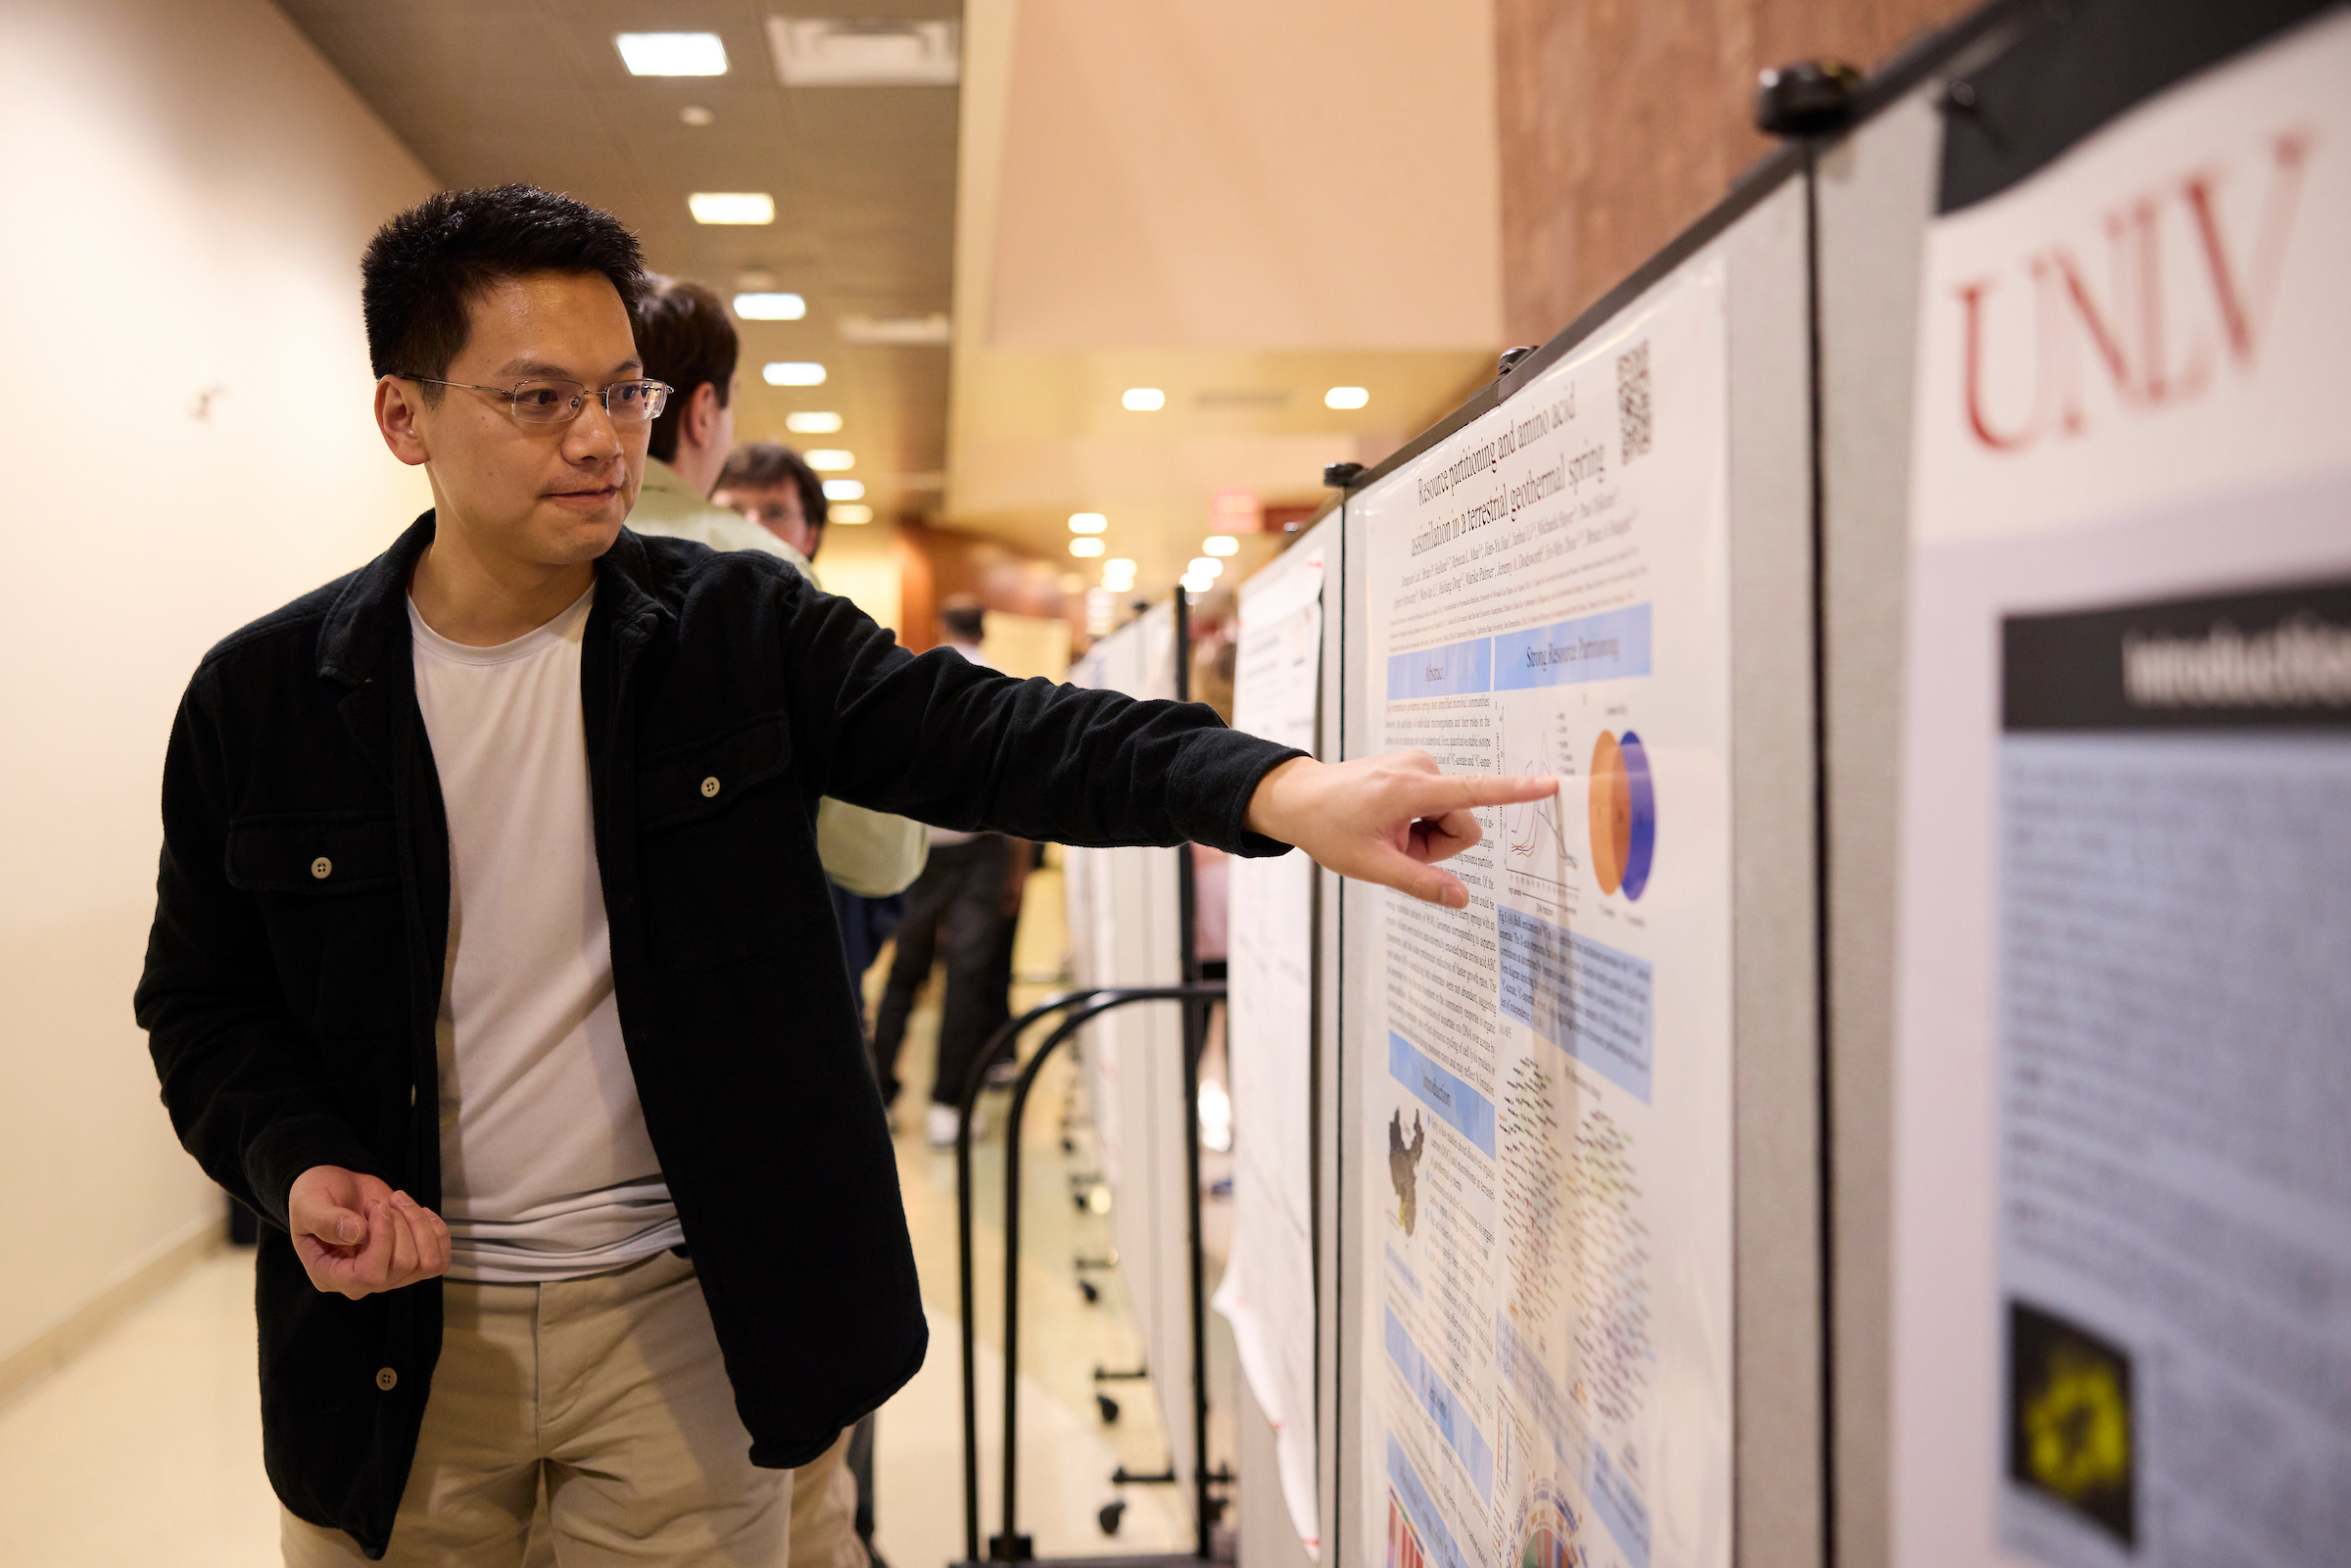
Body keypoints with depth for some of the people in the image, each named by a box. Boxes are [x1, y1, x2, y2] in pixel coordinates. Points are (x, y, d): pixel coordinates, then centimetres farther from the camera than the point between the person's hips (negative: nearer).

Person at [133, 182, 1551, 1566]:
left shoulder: (742, 629, -4)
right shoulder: (262, 698, -3)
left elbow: (985, 734, -17)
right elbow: (202, 998, 5)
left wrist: (1279, 789, -31)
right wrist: (298, 1165, -15)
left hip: (681, 1315, 0)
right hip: (394, 1329, 1)